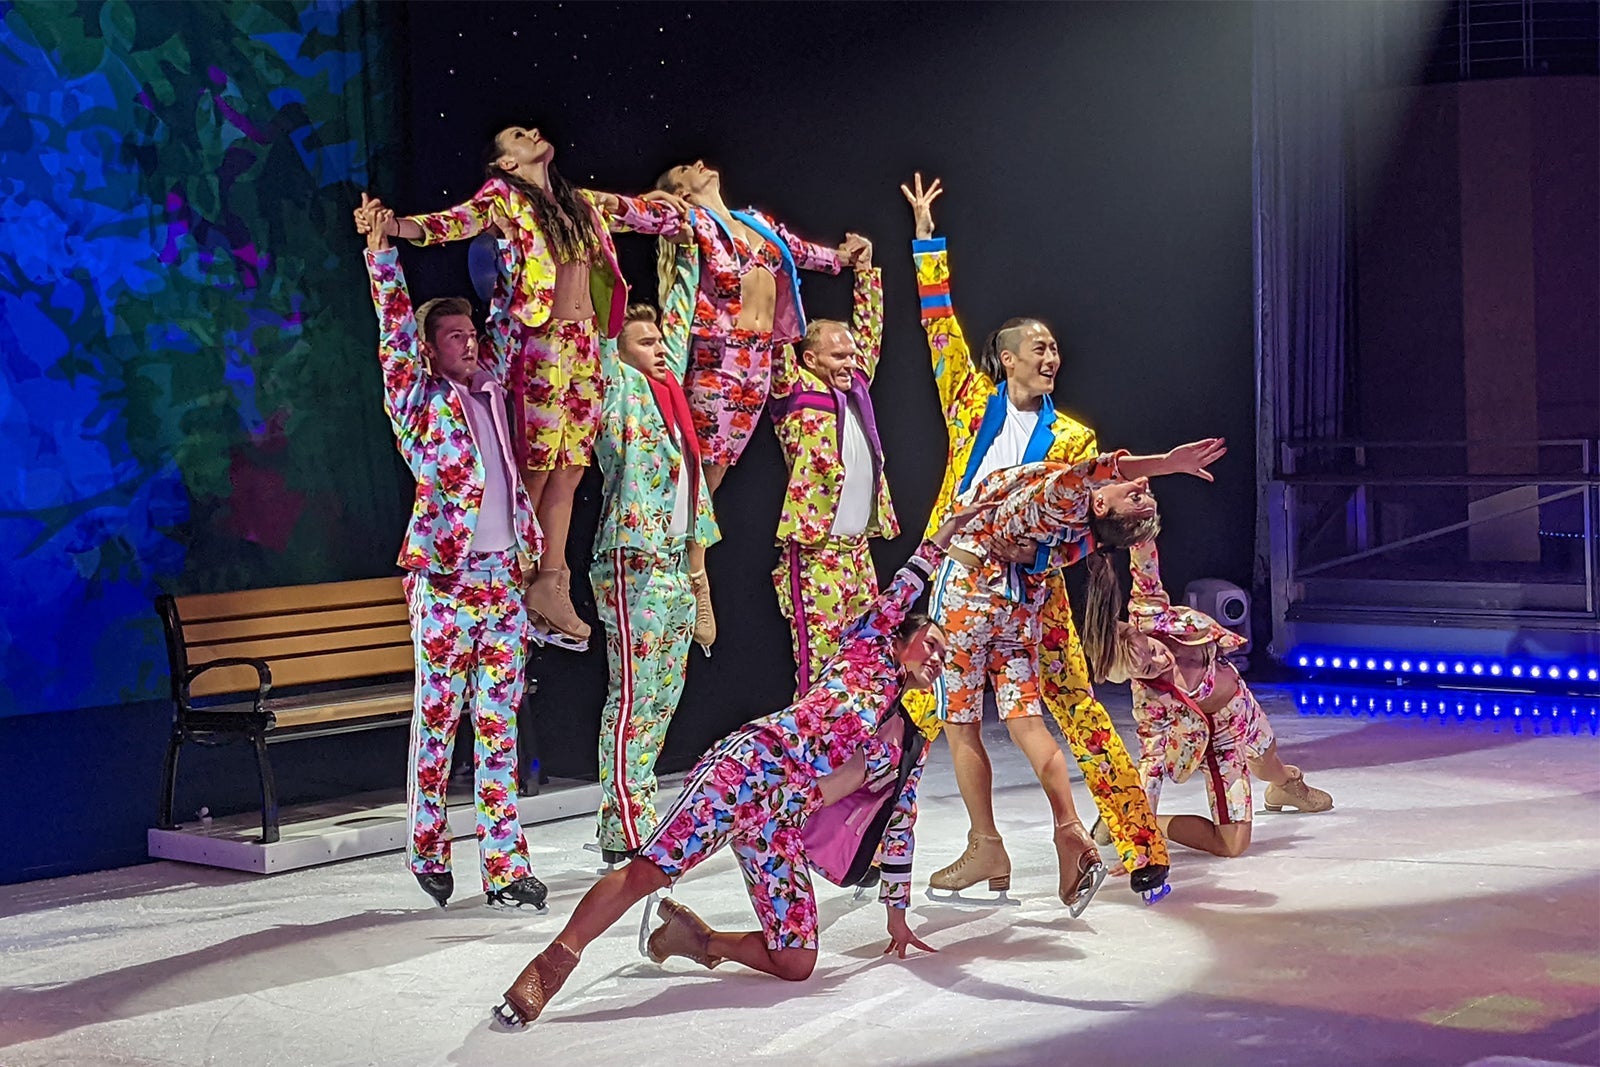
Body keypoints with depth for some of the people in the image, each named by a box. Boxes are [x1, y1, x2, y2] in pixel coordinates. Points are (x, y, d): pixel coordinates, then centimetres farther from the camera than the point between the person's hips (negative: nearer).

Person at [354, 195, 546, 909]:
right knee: (437, 719, 0)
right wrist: (382, 251, -13)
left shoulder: (488, 390, 16)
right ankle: (429, 852, 11)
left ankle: (504, 863, 4)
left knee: (498, 723, 4)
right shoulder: (418, 401, 2)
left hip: (503, 576, 5)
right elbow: (397, 328, -8)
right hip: (444, 579, -5)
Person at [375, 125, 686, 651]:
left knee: (570, 467, 6)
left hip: (586, 341, 6)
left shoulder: (582, 203, 16)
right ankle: (519, 583, 3)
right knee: (537, 464, -6)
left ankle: (551, 584, 11)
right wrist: (398, 226, -37)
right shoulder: (504, 194, -3)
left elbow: (642, 211, 29)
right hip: (538, 342, -6)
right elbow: (460, 219, -19)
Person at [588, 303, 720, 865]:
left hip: (674, 561, 9)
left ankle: (634, 813, 17)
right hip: (632, 562, -9)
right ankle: (625, 833, -7)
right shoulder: (619, 387, -4)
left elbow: (679, 334, 29)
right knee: (633, 695, -9)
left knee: (665, 694, 10)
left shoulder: (666, 386, 16)